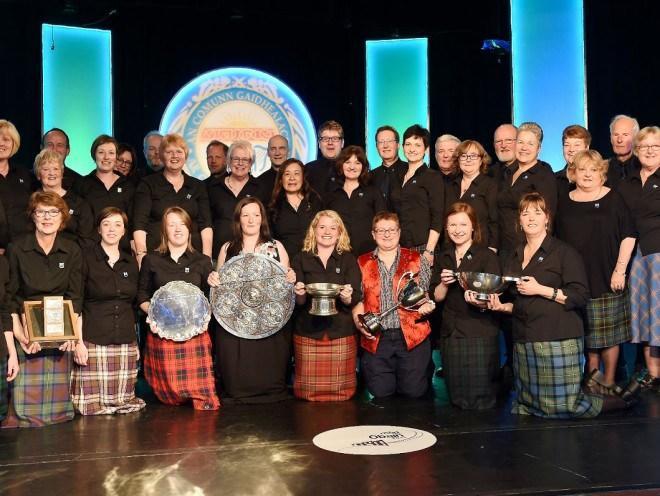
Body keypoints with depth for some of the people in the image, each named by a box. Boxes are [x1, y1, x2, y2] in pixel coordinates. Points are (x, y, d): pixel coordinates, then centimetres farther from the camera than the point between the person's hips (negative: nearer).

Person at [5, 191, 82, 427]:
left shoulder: (72, 251, 5)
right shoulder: (16, 248, -1)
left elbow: (75, 297, 4)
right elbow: (10, 297, -2)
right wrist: (19, 332, -13)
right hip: (27, 330, -2)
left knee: (57, 394, 2)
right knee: (26, 396, -7)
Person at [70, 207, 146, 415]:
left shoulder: (131, 262, 14)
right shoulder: (86, 259, 0)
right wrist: (78, 341, -11)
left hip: (126, 343, 4)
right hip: (93, 341, -4)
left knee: (123, 401, 2)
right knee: (92, 404, -6)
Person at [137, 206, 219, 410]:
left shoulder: (202, 261, 10)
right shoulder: (151, 260, 9)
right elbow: (142, 296, 12)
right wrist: (152, 312, -6)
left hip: (194, 333, 0)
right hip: (162, 334, 0)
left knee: (202, 391, -8)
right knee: (168, 392, 0)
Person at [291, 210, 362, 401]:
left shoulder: (348, 260, 10)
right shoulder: (301, 259, 10)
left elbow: (356, 298, -1)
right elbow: (298, 300, 3)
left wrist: (347, 297, -24)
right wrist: (299, 294, -21)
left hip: (341, 333, 0)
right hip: (308, 333, 0)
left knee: (341, 392, -1)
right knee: (308, 392, -1)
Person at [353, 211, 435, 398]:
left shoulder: (417, 260, 9)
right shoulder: (362, 263, 10)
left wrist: (428, 304, -11)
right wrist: (358, 322, -6)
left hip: (412, 335, -1)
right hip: (376, 338, 1)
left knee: (414, 390, -2)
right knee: (380, 391, -1)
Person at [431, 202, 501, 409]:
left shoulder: (488, 256, -4)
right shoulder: (444, 258, 12)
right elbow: (436, 297, 12)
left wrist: (480, 303, -28)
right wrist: (444, 284, -8)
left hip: (480, 335, -5)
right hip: (450, 334, 5)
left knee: (479, 401, -5)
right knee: (456, 399, 11)